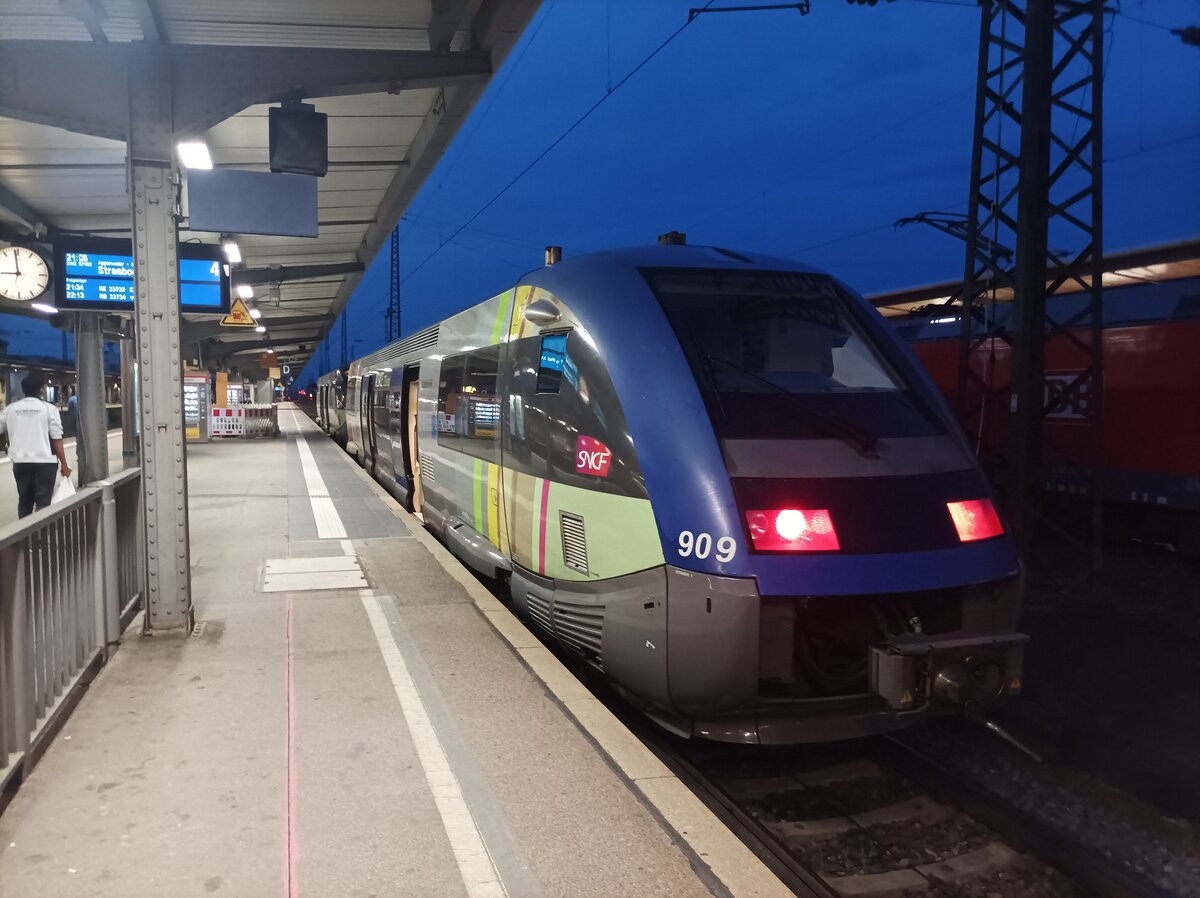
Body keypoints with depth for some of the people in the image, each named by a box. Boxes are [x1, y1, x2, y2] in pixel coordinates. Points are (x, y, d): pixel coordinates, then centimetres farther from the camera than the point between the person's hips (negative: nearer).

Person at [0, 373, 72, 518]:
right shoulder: (48, 408, -5)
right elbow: (57, 439, -8)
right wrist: (64, 464, -4)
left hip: (20, 462, 4)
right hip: (44, 462, -4)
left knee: (24, 500, 15)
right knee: (43, 501, 0)